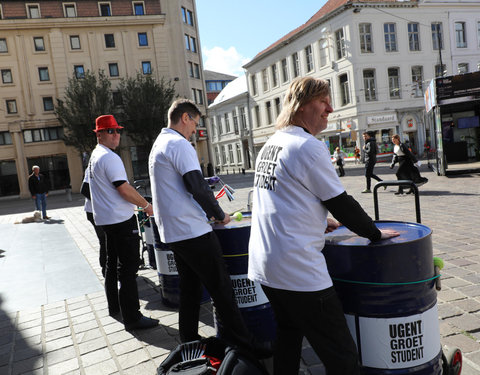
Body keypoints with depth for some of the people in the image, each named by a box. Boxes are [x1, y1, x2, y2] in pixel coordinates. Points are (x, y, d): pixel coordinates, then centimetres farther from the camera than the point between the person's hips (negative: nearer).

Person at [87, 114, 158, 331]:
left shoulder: (94, 157, 16)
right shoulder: (109, 158, -16)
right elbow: (124, 190, -21)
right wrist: (146, 205, -8)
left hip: (106, 219, 11)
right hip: (121, 220, -11)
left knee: (112, 264, 19)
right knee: (128, 268, -8)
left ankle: (114, 307, 33)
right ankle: (132, 318, -4)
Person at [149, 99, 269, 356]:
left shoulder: (158, 145, 18)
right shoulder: (179, 144, -13)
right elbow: (198, 187, -20)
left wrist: (206, 211, 21)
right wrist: (220, 215, -6)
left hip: (172, 232, 10)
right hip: (193, 231, -10)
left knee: (190, 288, 17)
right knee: (221, 289, -3)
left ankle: (189, 344, 26)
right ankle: (243, 345, 5)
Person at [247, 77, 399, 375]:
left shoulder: (269, 145, 13)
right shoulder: (309, 146, -13)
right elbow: (342, 203, -9)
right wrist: (376, 233, 5)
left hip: (264, 266, 10)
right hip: (298, 271, -9)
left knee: (289, 336, 24)